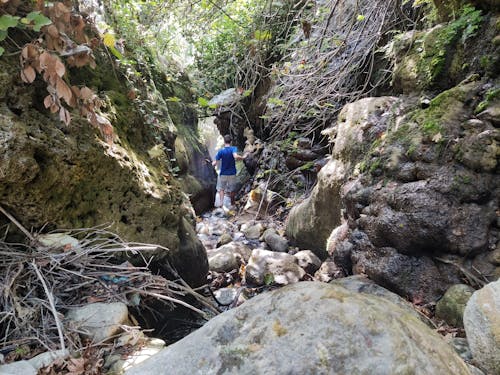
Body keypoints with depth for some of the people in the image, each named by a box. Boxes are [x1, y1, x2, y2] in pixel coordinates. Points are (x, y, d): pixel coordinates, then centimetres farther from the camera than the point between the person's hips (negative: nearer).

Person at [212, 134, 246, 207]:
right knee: (232, 189, 16)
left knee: (221, 189, 14)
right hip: (232, 174, 0)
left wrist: (213, 163, 13)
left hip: (223, 174, 0)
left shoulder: (221, 151, -7)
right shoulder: (233, 149, -11)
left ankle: (221, 203, -2)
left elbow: (214, 163, -9)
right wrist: (242, 157, -15)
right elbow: (235, 156, -32)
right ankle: (232, 203, 29)